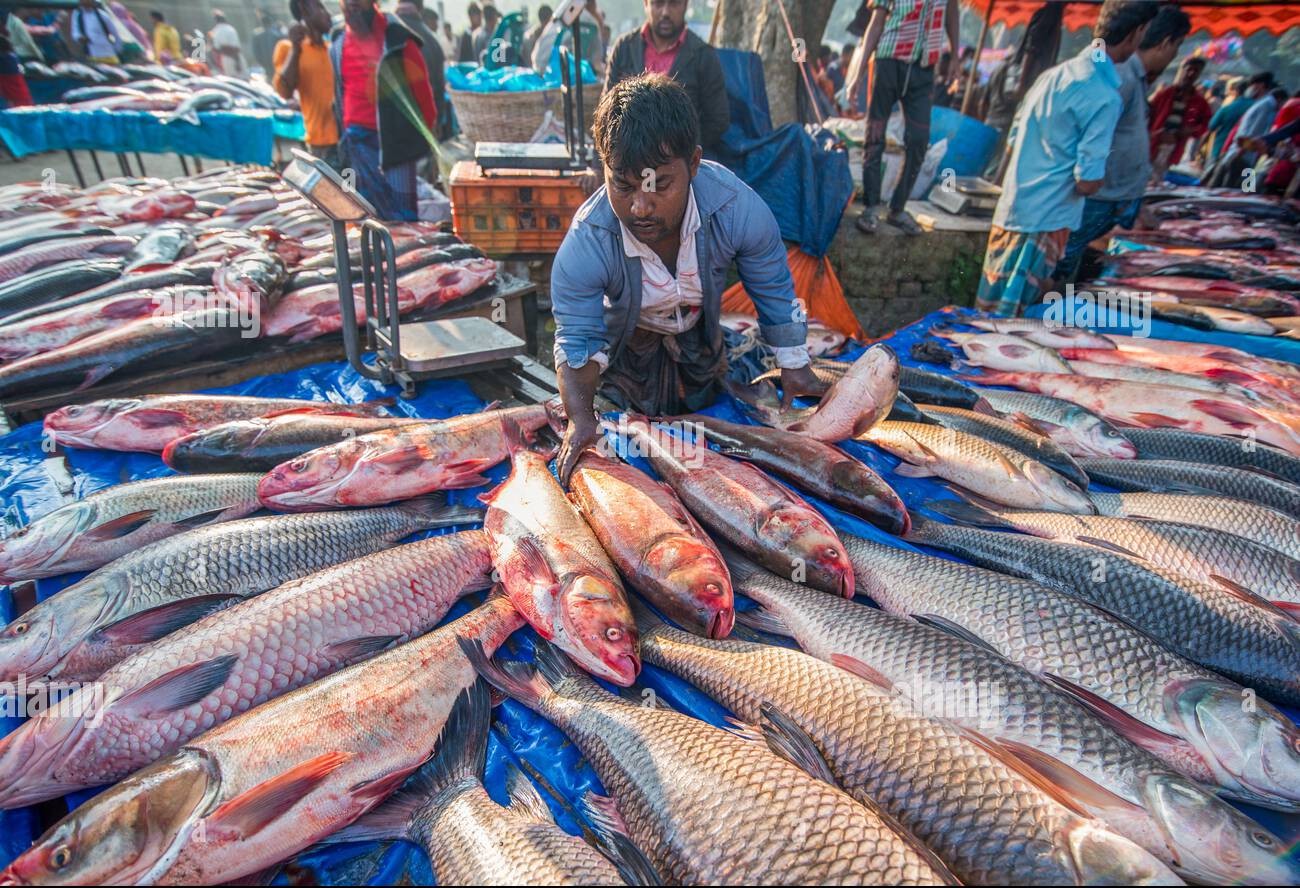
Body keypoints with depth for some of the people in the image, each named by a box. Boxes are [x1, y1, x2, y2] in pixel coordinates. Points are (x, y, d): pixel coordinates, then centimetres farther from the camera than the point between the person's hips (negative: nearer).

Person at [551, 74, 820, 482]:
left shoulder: (738, 209, -38)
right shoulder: (585, 246, -42)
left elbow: (775, 292, -21)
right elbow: (577, 341, -31)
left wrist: (794, 366, -15)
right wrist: (580, 418, -46)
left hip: (698, 330, 2)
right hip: (625, 338, -2)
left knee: (700, 404, 27)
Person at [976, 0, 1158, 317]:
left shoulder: (1055, 73, 9)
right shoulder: (1105, 97, -13)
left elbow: (1014, 138, 18)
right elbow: (1088, 182, -16)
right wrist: (1098, 177, 6)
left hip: (1011, 206, 8)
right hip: (1045, 219, -8)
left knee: (987, 307, 14)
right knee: (1007, 317, -1)